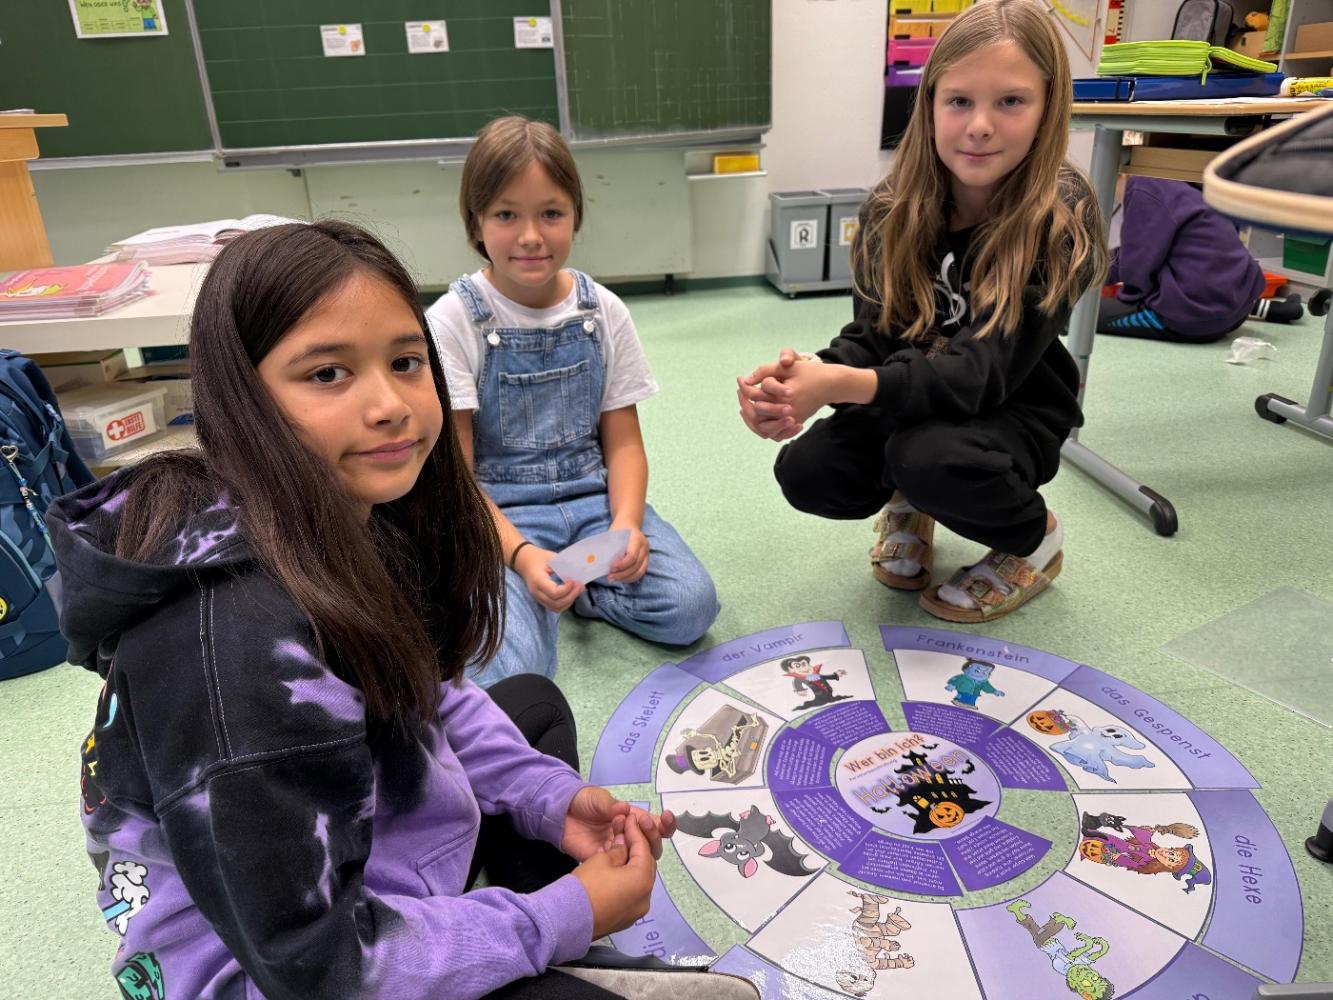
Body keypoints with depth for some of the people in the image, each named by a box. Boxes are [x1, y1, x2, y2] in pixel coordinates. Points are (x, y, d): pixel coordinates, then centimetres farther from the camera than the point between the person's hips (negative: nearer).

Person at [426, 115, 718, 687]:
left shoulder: (604, 312, 1)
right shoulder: (452, 322, -9)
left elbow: (623, 441, 3)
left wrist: (626, 523, -17)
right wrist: (520, 554, -26)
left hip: (593, 499, 4)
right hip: (498, 516, -3)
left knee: (689, 607, -20)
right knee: (510, 669, -28)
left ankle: (569, 584, 2)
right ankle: (525, 589, 3)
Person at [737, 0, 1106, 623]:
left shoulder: (1059, 218, -22)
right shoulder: (894, 209, -9)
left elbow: (984, 370, -30)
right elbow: (871, 335, -11)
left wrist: (844, 385, -46)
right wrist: (803, 383, -35)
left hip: (1014, 412, -3)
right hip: (906, 400, 4)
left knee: (928, 456, -35)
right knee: (805, 474, -20)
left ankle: (1034, 540, 0)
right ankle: (906, 501, 15)